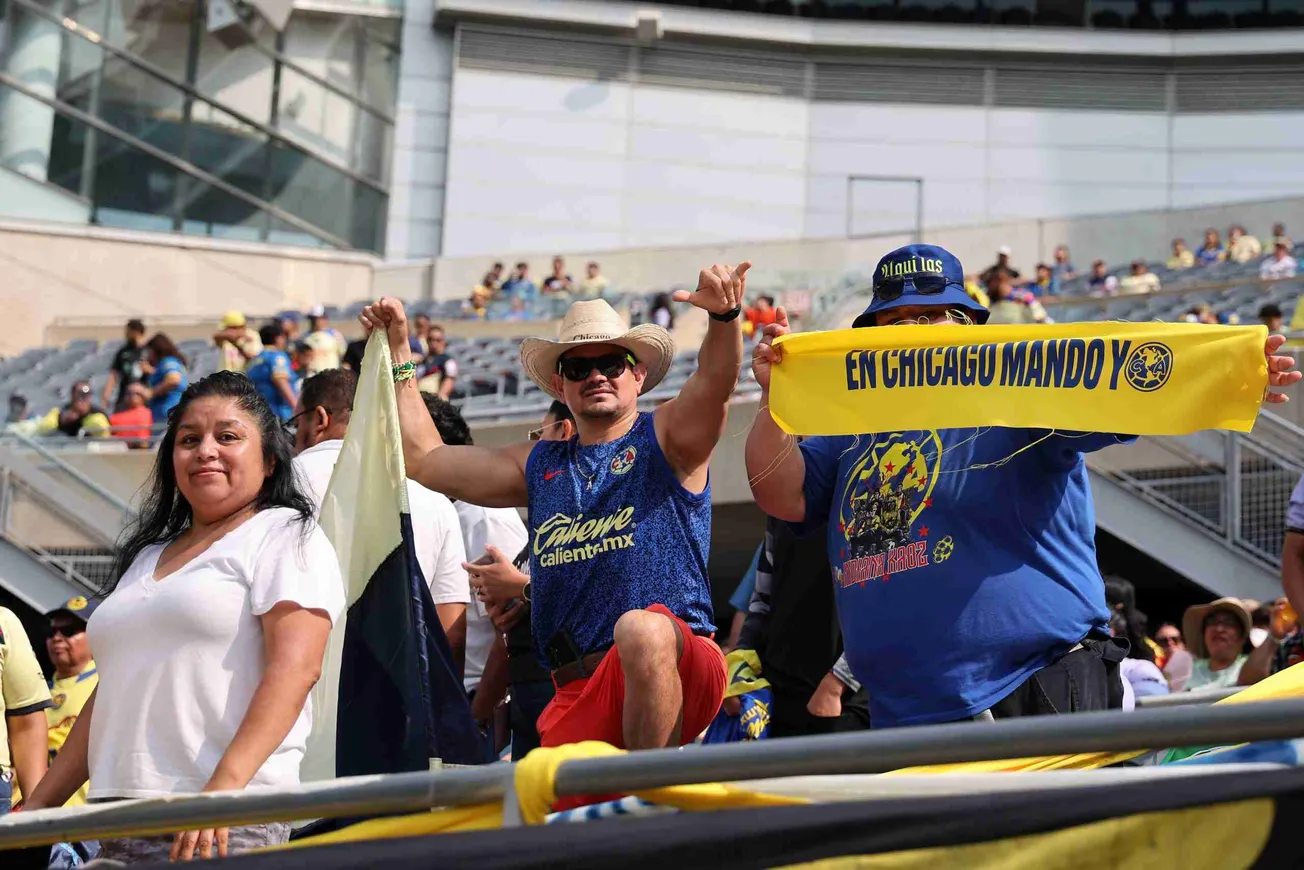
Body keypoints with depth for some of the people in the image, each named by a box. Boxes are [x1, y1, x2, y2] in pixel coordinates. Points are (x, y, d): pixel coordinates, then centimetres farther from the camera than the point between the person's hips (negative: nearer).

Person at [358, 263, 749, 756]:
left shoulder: (666, 439, 8)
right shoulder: (540, 466, 23)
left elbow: (716, 381, -12)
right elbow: (425, 459, 28)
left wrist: (724, 315, -33)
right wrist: (398, 355, 25)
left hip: (680, 675, -4)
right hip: (579, 699, 5)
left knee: (641, 628, -37)